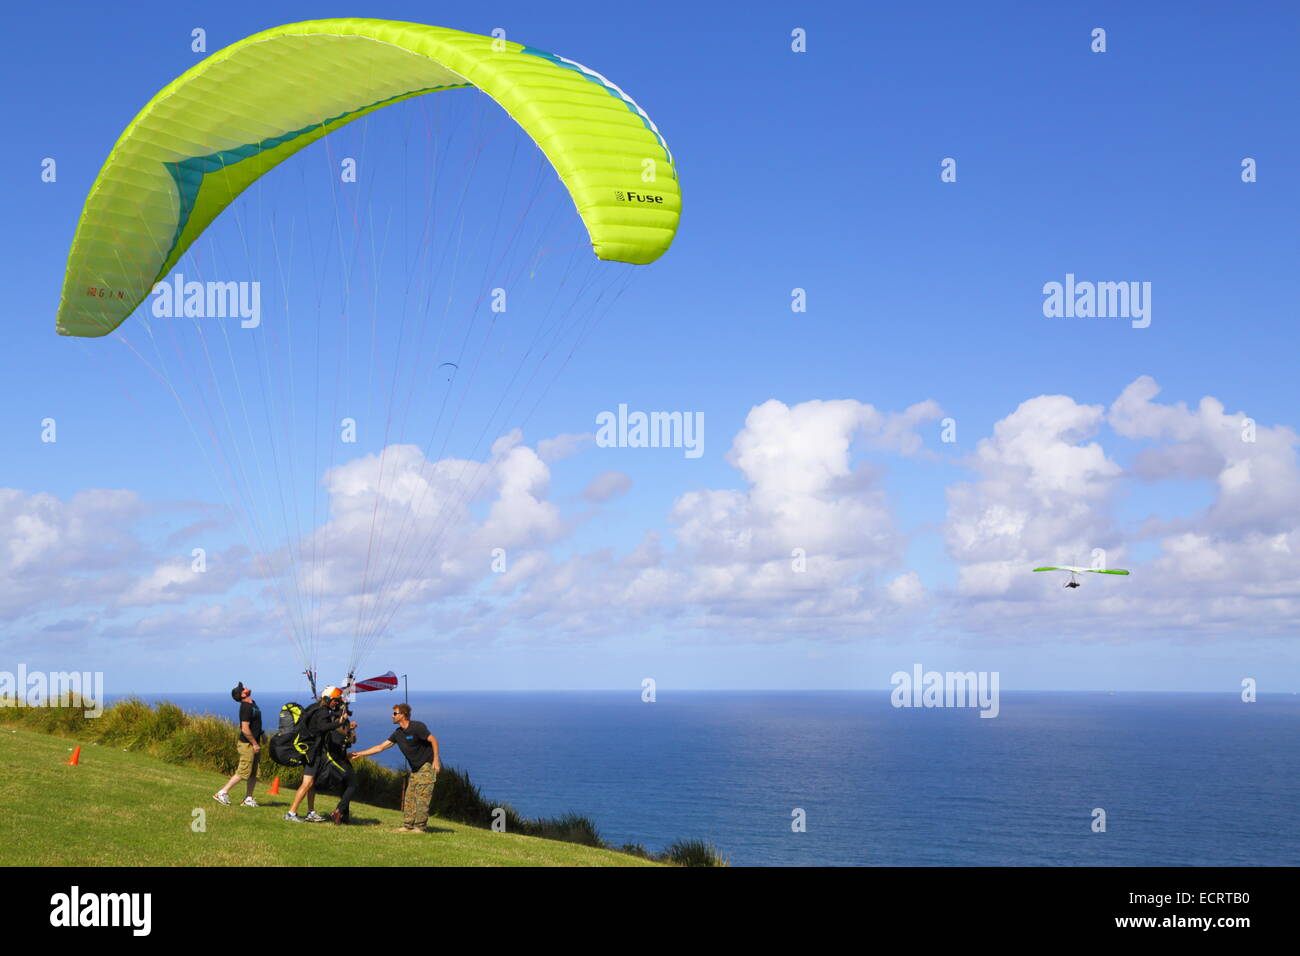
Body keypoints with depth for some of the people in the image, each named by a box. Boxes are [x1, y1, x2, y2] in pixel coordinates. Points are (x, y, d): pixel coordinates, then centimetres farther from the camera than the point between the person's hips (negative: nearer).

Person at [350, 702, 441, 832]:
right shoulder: (398, 733, 10)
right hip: (416, 769, 8)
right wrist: (359, 754, 12)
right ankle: (407, 826, 7)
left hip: (428, 765, -8)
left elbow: (433, 740, -14)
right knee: (409, 797, 4)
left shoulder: (417, 727, -13)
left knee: (421, 797, -11)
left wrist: (436, 761, -21)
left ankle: (419, 827, -10)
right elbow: (381, 747, 13)